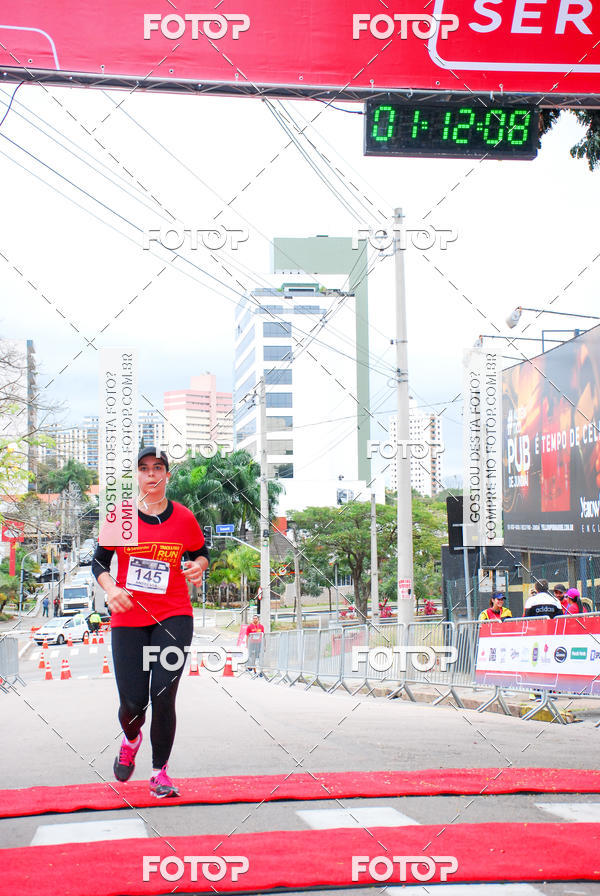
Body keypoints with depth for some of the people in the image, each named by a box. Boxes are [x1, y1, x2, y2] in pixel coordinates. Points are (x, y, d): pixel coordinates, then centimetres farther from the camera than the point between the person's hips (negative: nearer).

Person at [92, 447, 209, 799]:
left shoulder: (184, 518, 2)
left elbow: (201, 554, 16)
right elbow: (100, 561, 6)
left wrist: (198, 566, -7)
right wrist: (111, 588, -13)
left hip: (173, 616, 0)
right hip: (128, 619, 1)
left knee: (163, 694, -14)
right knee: (133, 703, -2)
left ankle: (160, 772, 5)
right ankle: (131, 739, 36)